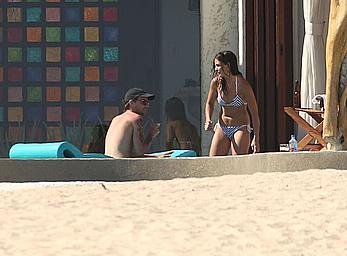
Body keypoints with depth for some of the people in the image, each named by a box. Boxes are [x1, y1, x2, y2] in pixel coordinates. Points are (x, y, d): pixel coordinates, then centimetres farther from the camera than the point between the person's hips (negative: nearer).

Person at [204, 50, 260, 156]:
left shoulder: (242, 85, -15)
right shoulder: (216, 82, -3)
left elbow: (254, 113, -9)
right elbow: (209, 103, 15)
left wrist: (256, 138, -11)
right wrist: (208, 120, -6)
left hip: (240, 128, -5)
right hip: (222, 128, 5)